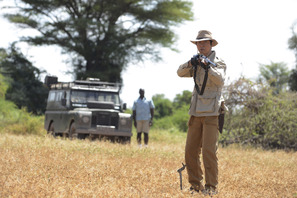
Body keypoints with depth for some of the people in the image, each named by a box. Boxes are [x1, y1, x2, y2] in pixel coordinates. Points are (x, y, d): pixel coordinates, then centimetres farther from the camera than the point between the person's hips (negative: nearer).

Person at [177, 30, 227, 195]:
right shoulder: (196, 63, 17)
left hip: (211, 112, -6)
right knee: (191, 151, 4)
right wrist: (190, 64, -16)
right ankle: (196, 185, 13)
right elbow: (180, 73, 3)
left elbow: (220, 80, -18)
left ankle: (211, 186, -7)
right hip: (196, 112, 6)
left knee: (209, 151, -12)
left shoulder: (219, 62, 0)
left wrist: (207, 66, -31)